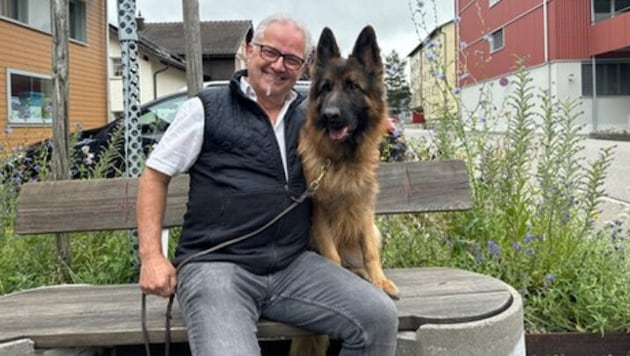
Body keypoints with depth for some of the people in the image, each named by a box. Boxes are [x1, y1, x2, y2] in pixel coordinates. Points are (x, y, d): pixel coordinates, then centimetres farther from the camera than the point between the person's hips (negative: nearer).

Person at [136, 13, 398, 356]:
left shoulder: (309, 116, 15)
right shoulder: (207, 108, 3)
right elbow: (155, 174, 5)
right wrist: (151, 255, -4)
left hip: (294, 264, 4)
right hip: (216, 264, -4)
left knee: (380, 317, -13)